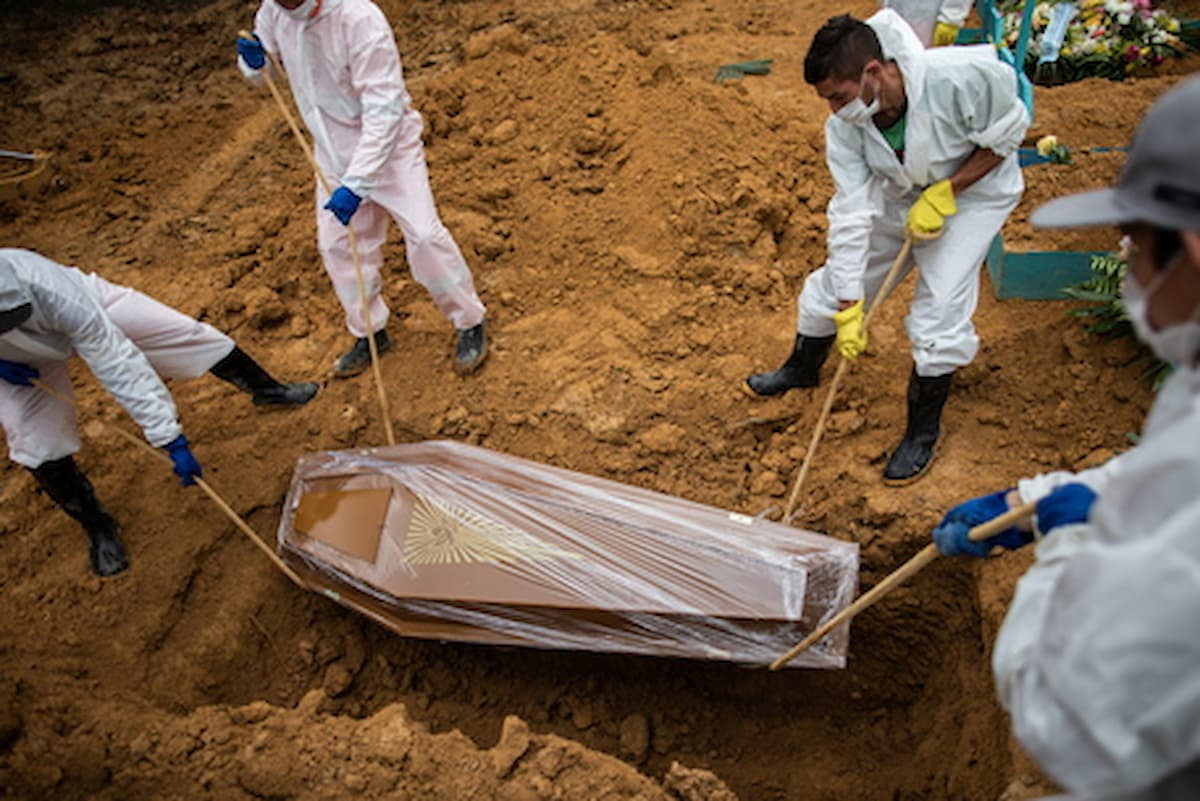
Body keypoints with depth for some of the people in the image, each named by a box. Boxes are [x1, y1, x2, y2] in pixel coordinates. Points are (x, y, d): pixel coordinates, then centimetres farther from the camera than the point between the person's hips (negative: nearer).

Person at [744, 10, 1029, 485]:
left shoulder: (959, 78, -37)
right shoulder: (844, 128, -25)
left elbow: (1007, 135, -19)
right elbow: (852, 215, -24)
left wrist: (943, 194, -28)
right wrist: (849, 309, -25)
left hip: (973, 190, -4)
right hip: (898, 194, 4)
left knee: (939, 308, -13)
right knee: (836, 281, 8)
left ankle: (923, 432, 9)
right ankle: (803, 369, 39)